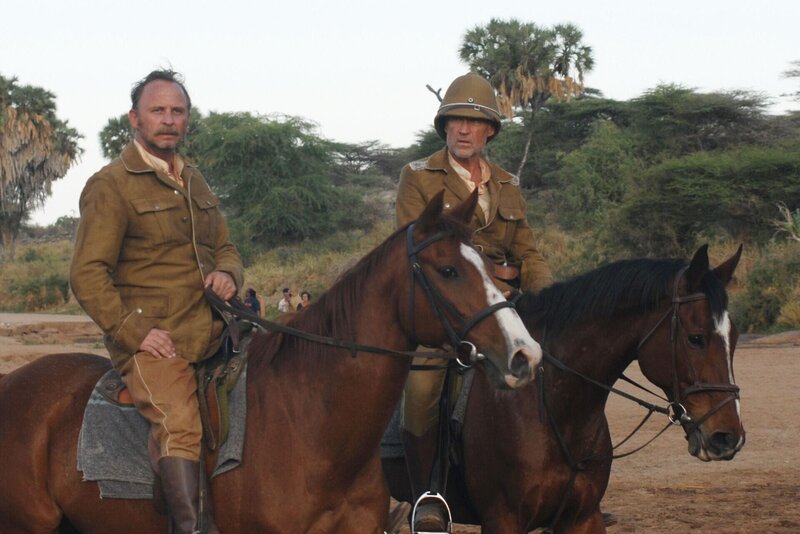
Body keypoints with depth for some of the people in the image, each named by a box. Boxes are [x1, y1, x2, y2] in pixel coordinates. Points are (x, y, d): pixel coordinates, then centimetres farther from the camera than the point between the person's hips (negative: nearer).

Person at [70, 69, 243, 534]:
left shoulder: (195, 182, 21)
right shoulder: (110, 185, -2)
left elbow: (225, 248, 29)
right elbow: (88, 274, -8)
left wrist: (227, 274, 4)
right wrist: (134, 332, -17)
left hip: (212, 332, 8)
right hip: (154, 339, -8)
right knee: (179, 423, -29)